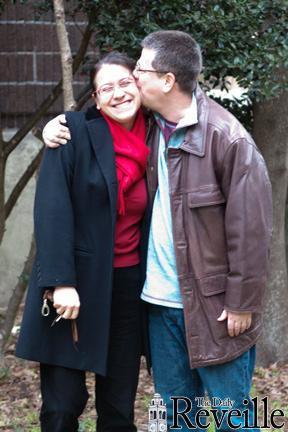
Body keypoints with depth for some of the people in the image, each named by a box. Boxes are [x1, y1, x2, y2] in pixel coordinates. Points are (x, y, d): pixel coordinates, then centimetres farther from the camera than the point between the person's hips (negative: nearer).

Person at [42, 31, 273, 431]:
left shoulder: (227, 138, -16)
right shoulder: (148, 128, 5)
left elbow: (250, 229, -16)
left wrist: (241, 303, -15)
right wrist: (60, 125, 4)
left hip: (213, 305, -7)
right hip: (160, 302, 7)